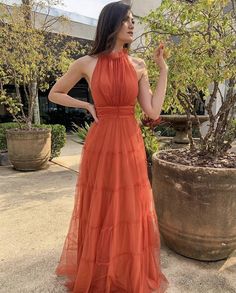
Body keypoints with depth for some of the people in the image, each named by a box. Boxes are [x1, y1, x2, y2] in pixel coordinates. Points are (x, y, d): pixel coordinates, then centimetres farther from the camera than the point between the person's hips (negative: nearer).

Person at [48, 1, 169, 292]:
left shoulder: (138, 66, 6)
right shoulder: (86, 63, 0)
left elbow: (153, 112, -2)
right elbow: (54, 94, 11)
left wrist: (163, 69, 0)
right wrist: (88, 106, -1)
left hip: (130, 143, 2)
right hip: (100, 143, -2)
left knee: (130, 209, 11)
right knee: (99, 209, 11)